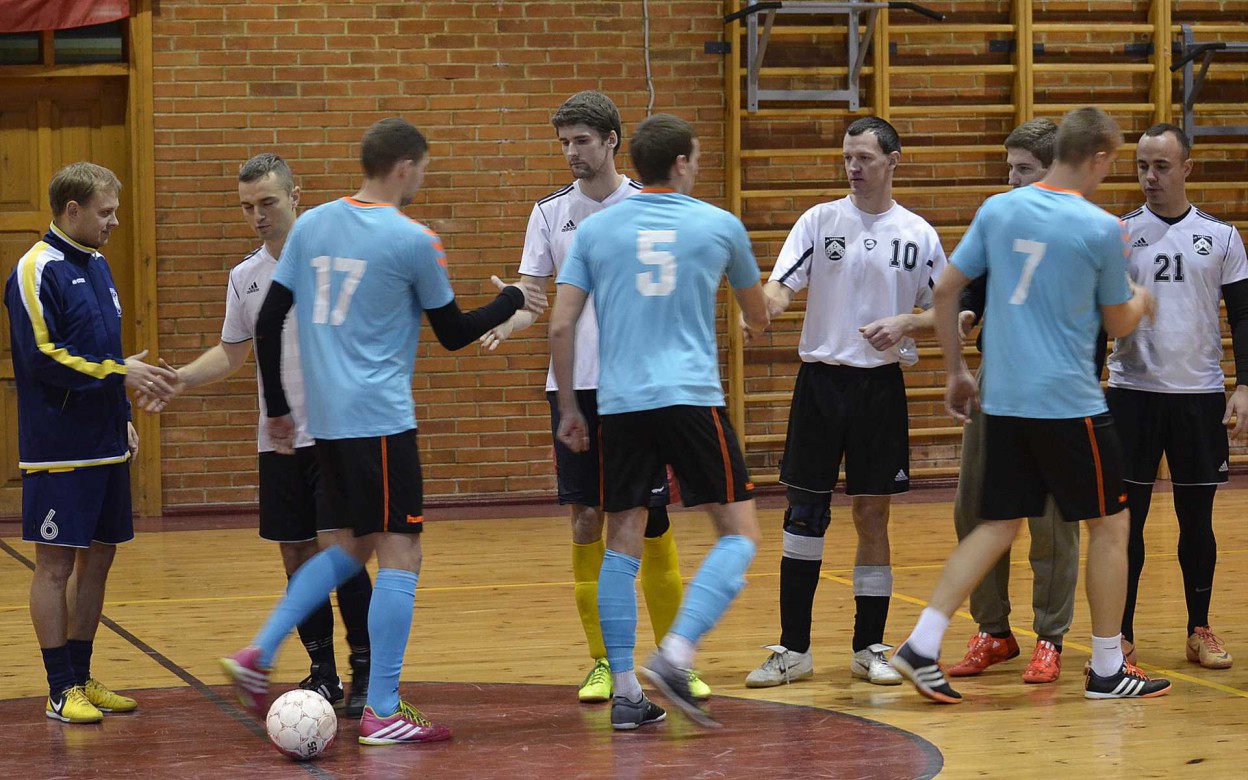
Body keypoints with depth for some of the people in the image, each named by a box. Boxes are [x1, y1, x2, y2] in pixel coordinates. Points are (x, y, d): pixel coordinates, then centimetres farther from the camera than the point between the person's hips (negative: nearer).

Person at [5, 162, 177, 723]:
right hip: (58, 450, -8)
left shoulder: (96, 266, 14)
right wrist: (119, 375, -18)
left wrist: (123, 418, 18)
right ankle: (62, 691, 2)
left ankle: (82, 678, 21)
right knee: (56, 564, -2)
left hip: (105, 445, 8)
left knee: (98, 558, 11)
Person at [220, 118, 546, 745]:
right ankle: (382, 713, -6)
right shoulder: (413, 241, -8)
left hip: (324, 419, 7)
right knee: (400, 554, -3)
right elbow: (453, 333, 2)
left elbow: (267, 322, 9)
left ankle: (258, 656, 9)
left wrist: (277, 409, 17)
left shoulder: (311, 225, 8)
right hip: (379, 419, -7)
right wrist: (510, 302, 19)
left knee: (348, 549, 19)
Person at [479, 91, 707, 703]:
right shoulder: (550, 212, 7)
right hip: (573, 384, 2)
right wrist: (509, 319, -17)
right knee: (586, 520, 1)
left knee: (651, 520, -1)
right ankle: (602, 663, 9)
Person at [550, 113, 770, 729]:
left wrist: (568, 408, 15)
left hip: (620, 403, 3)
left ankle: (624, 691, 5)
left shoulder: (595, 229, 8)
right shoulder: (719, 226, 6)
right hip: (692, 397, -3)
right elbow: (757, 316, 22)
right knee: (739, 534, 2)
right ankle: (674, 655, -16)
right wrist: (758, 323, 46)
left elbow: (561, 327, 4)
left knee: (623, 545, 9)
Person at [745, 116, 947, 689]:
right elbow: (780, 285, -8)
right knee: (804, 515, 1)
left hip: (881, 385, 0)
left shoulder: (917, 235, 3)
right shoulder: (820, 220, 1)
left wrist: (903, 324, -12)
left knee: (872, 518, 4)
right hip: (820, 379, 0)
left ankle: (869, 648, 14)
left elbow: (941, 313, 8)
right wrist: (766, 302, -30)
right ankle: (793, 649, 8)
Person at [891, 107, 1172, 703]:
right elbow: (1118, 325, 3)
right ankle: (1108, 669, 14)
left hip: (1002, 402, 5)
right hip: (1069, 403, -5)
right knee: (1109, 525, 9)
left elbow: (945, 292, 8)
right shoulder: (1101, 229, -9)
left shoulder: (997, 210, 4)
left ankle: (922, 644, -1)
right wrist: (1141, 301, 26)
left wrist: (956, 371, 18)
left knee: (998, 526, 11)